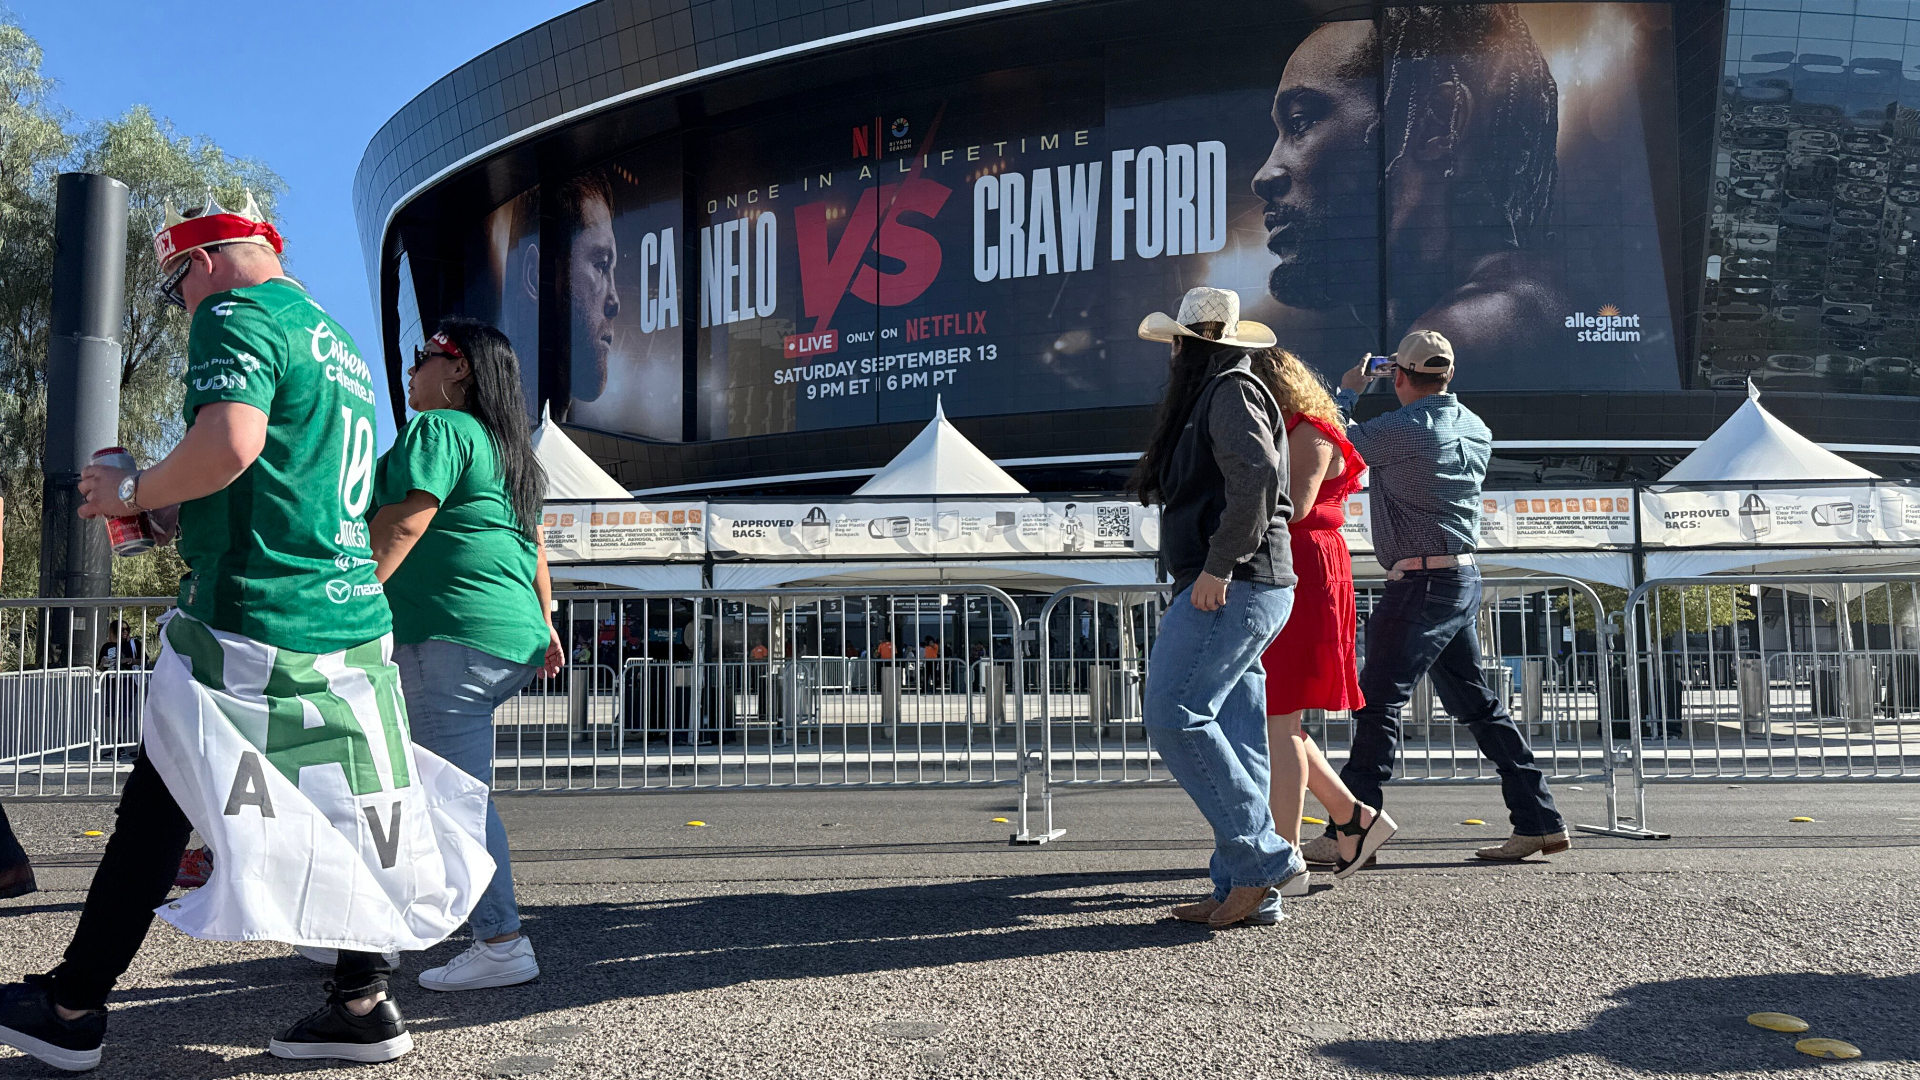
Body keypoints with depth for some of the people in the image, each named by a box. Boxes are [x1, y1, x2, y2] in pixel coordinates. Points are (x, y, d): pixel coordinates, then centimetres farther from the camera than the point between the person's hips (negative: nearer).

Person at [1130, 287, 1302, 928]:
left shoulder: (1231, 392, -6)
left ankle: (1263, 857, -11)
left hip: (1233, 588, -10)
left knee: (1174, 714, -15)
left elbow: (1256, 474, -24)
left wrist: (1218, 566, -23)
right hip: (1233, 591, 10)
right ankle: (1248, 891, 7)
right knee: (1232, 736, 6)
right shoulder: (1215, 395, 24)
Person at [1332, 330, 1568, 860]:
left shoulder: (1399, 430, -15)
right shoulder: (1476, 429, 10)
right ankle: (1540, 821, 19)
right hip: (1464, 578, 8)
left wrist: (1347, 391, 13)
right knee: (1477, 704, 15)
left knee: (1378, 702, -7)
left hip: (1420, 583, -8)